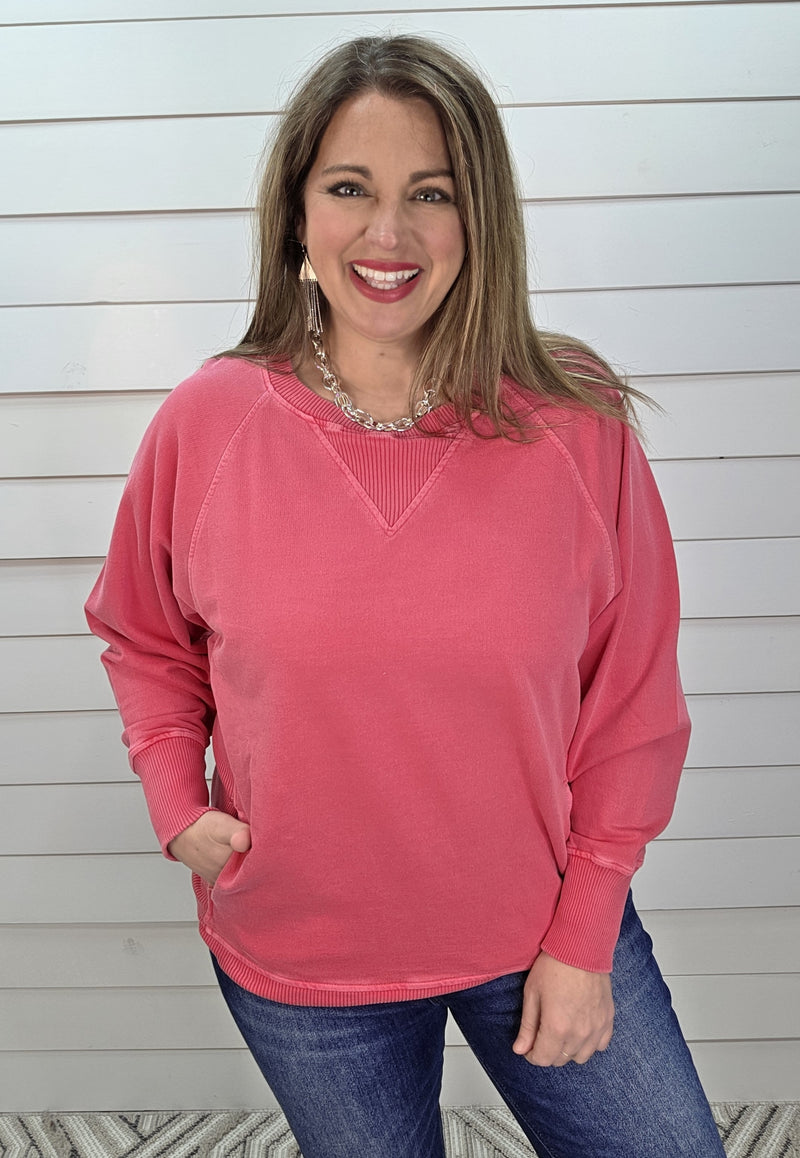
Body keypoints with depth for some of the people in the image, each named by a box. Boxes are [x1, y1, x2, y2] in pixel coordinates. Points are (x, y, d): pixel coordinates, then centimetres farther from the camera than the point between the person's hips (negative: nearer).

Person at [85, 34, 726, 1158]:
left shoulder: (576, 424, -13)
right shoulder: (203, 425, -11)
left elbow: (631, 700, -5)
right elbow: (146, 641, 6)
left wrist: (585, 937, -4)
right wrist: (177, 799, -8)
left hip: (538, 929, 1)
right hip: (297, 962, 1)